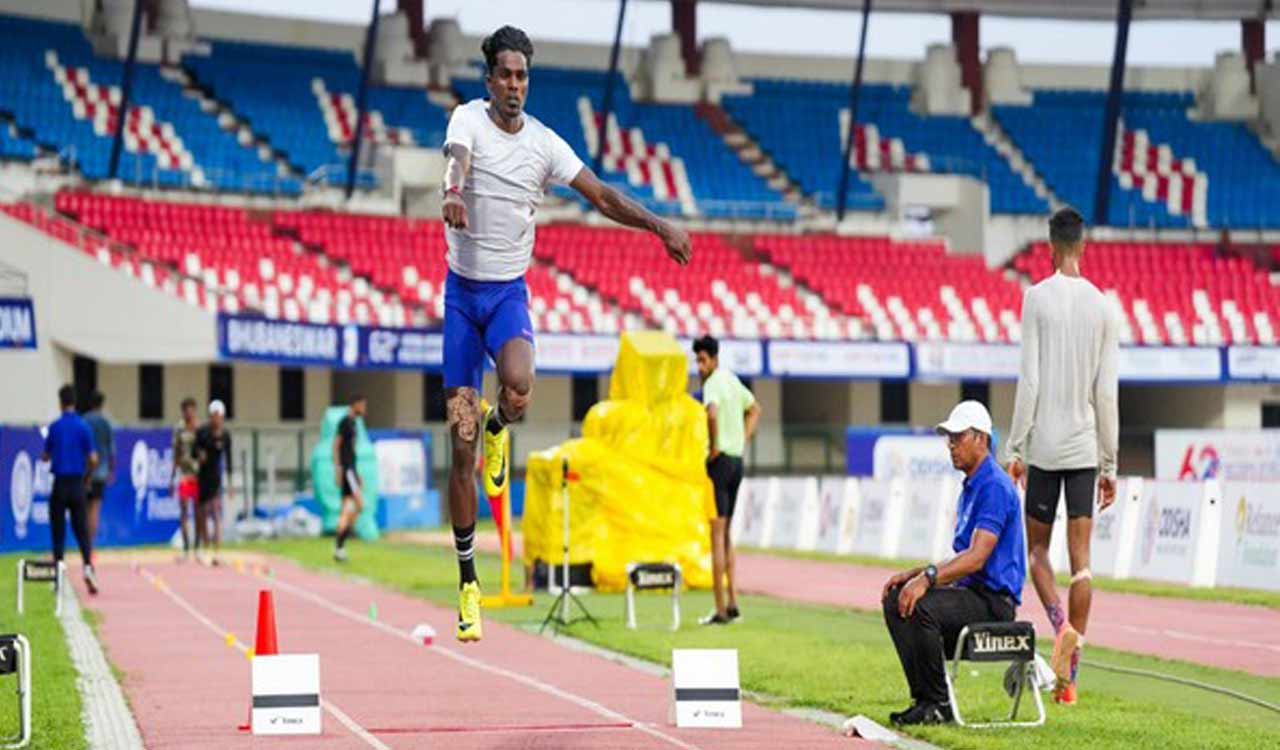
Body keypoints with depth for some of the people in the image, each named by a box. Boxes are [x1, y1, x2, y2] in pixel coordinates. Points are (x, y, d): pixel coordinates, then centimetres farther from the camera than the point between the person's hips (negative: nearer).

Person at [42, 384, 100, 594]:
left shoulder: (54, 427, -3)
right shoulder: (84, 427, -1)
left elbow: (46, 457, 6)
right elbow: (93, 460, -3)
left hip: (59, 484, -1)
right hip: (77, 485, 1)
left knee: (58, 530, 6)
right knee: (82, 530, 4)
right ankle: (88, 565, -17)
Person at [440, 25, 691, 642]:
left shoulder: (544, 143, 1)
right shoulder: (468, 118, -7)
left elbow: (601, 195, 3)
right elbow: (457, 158, -29)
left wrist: (659, 226, -10)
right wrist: (453, 193, -52)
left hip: (511, 292, 1)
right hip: (463, 290, -1)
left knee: (518, 385, -33)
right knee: (460, 443, -2)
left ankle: (499, 427, 8)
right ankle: (467, 578, 9)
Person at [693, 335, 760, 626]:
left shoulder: (713, 384, -14)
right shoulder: (732, 380, 14)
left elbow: (712, 413, -34)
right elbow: (754, 409, 29)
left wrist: (715, 447, -21)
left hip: (720, 460, -9)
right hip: (737, 460, 9)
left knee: (717, 534, -7)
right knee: (725, 534, 17)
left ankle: (721, 610, -8)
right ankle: (732, 602, 16)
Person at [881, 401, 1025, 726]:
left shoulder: (995, 487, -14)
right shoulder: (970, 488, 20)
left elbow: (976, 558, -24)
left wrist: (928, 578, -33)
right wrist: (913, 574, 11)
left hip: (993, 600, -11)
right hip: (972, 591, 11)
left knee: (920, 607, -30)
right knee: (896, 600, 1)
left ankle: (938, 705, -18)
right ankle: (923, 699, -2)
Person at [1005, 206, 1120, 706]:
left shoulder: (1037, 298, -5)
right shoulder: (1104, 307, 4)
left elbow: (1029, 381, -9)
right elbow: (1107, 394, 3)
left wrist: (1014, 449, -4)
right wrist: (1110, 465, 9)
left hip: (1044, 445, -2)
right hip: (1086, 448, 2)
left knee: (1036, 546, 13)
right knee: (1081, 558, 2)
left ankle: (1061, 623, -14)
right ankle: (1069, 676, -1)